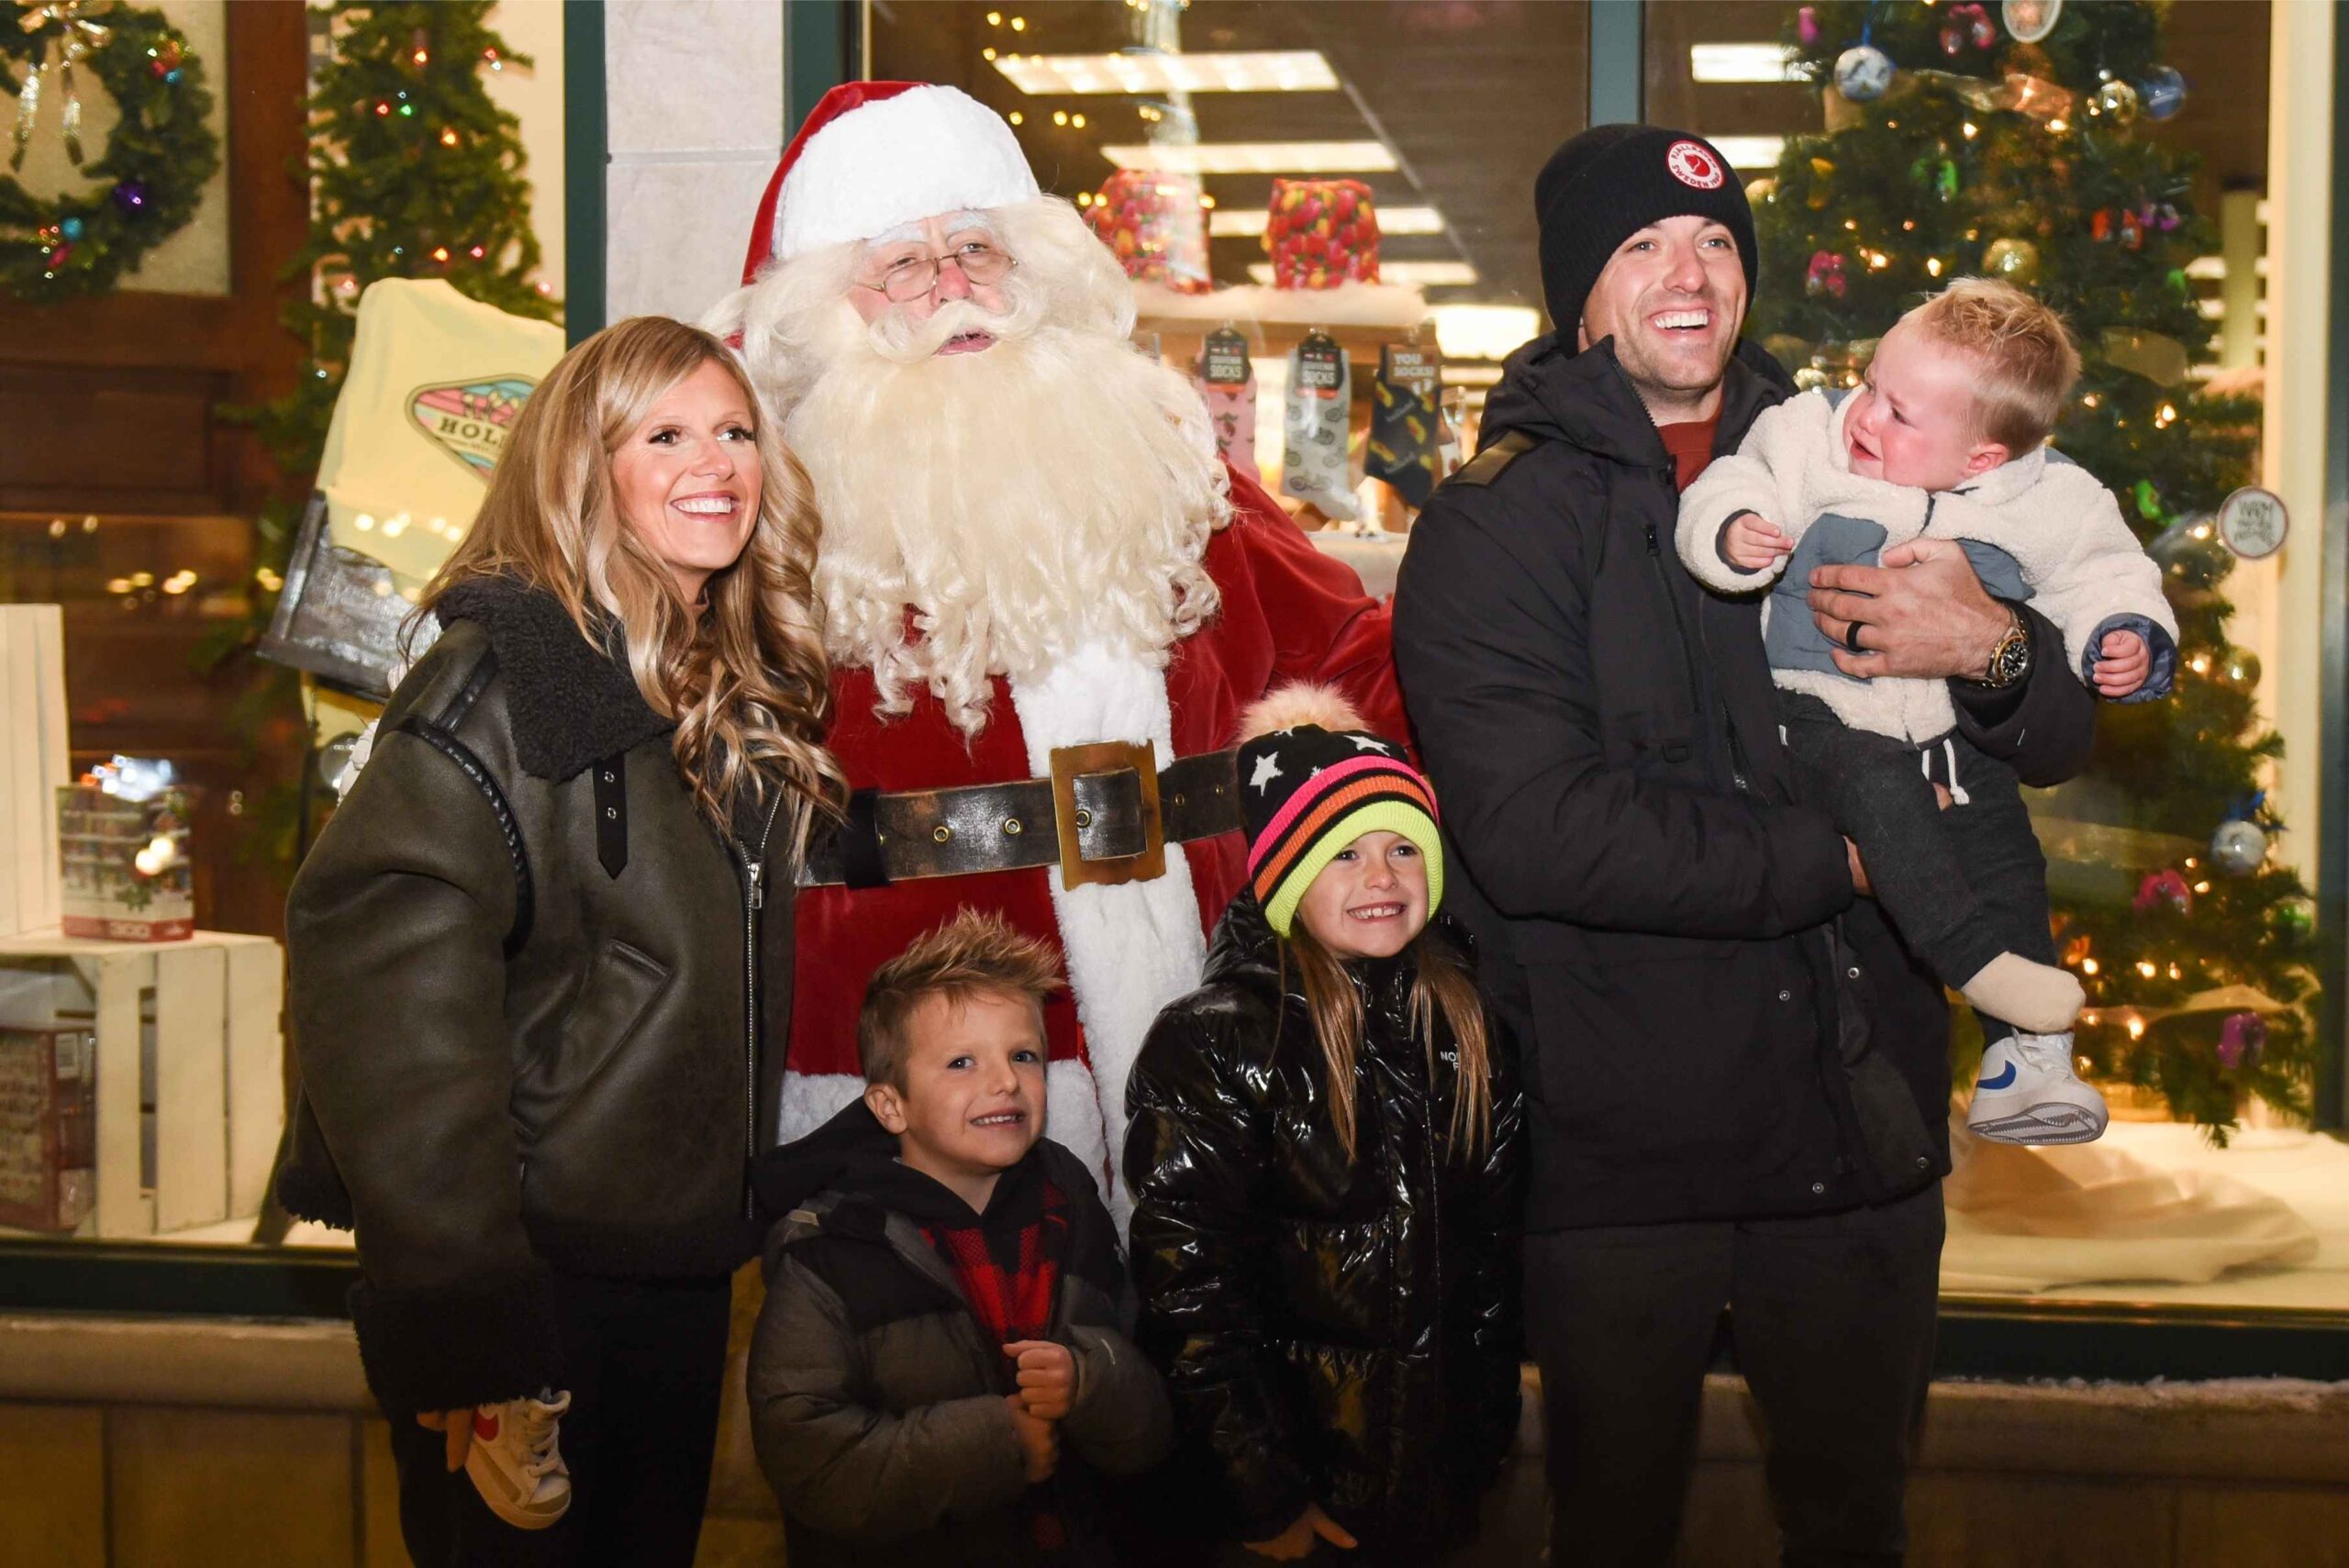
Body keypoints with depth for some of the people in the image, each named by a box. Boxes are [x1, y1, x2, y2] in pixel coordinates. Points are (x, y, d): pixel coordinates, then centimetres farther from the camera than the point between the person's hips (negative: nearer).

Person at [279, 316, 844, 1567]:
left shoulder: (746, 693, 9)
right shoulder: (512, 675, -16)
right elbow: (384, 981, -25)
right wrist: (462, 1325, -27)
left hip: (679, 1264, 8)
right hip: (532, 1268, -8)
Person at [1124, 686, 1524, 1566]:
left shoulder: (1464, 1026, 1)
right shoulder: (1215, 1046, -15)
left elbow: (1492, 1243, 10)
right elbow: (1187, 1288, -16)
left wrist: (1486, 1429, 8)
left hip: (1439, 1458, 5)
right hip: (1302, 1457, -5)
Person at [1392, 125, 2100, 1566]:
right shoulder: (1495, 525, -6)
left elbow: (2060, 740, 7)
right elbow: (1532, 826, -20)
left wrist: (1994, 649, -17)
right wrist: (1837, 855, -16)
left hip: (1861, 1119, 4)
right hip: (1618, 1143, -3)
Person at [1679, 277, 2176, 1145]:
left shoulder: (2045, 501, -6)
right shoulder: (1806, 439, -9)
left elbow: (2102, 572, 6)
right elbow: (1728, 489, -8)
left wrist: (2128, 636, -12)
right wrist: (1732, 531, -30)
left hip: (1958, 730, 3)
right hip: (1829, 711, -2)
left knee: (2005, 856, -2)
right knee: (1880, 796, -32)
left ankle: (2022, 1063, 7)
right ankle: (1976, 960, -27)